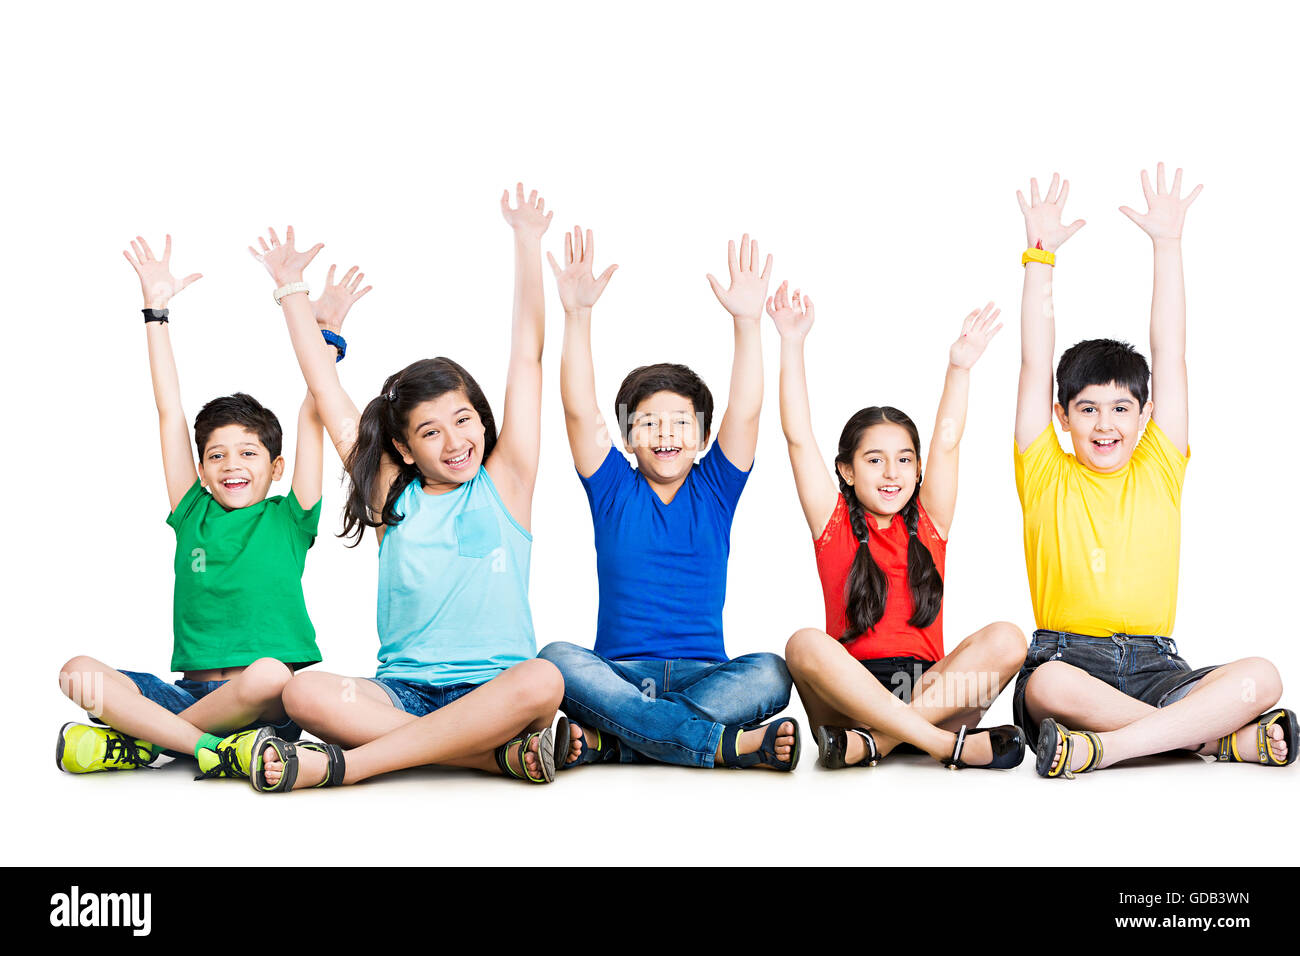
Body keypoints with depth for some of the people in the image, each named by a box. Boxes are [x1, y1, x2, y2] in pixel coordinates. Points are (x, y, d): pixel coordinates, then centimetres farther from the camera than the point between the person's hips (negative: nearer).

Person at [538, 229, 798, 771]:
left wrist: (747, 322, -16)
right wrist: (577, 313, -15)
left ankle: (601, 740, -34)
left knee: (770, 674, -30)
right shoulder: (613, 491, 10)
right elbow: (579, 410, -4)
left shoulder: (713, 491, 11)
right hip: (619, 672, -1)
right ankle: (724, 743, -36)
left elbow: (745, 413, -3)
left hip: (703, 673, 1)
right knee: (556, 659, -32)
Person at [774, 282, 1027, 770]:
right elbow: (799, 439, 2)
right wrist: (792, 344, -2)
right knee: (805, 644, -32)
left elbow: (946, 443, 8)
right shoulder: (834, 525, 10)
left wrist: (959, 368, -5)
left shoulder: (929, 525, 16)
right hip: (845, 697, -2)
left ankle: (868, 743, -31)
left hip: (926, 693, 2)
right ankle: (953, 745, -37)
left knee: (1005, 639, -22)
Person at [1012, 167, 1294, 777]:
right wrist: (1040, 255, 2)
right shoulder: (1045, 476, 8)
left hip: (1154, 668, 2)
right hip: (1069, 654, -2)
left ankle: (1102, 748, -29)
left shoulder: (1158, 472, 13)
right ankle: (1222, 739, -25)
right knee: (1047, 686, -38)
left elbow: (1169, 353, 10)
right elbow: (1035, 362, 3)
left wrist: (1167, 243, 8)